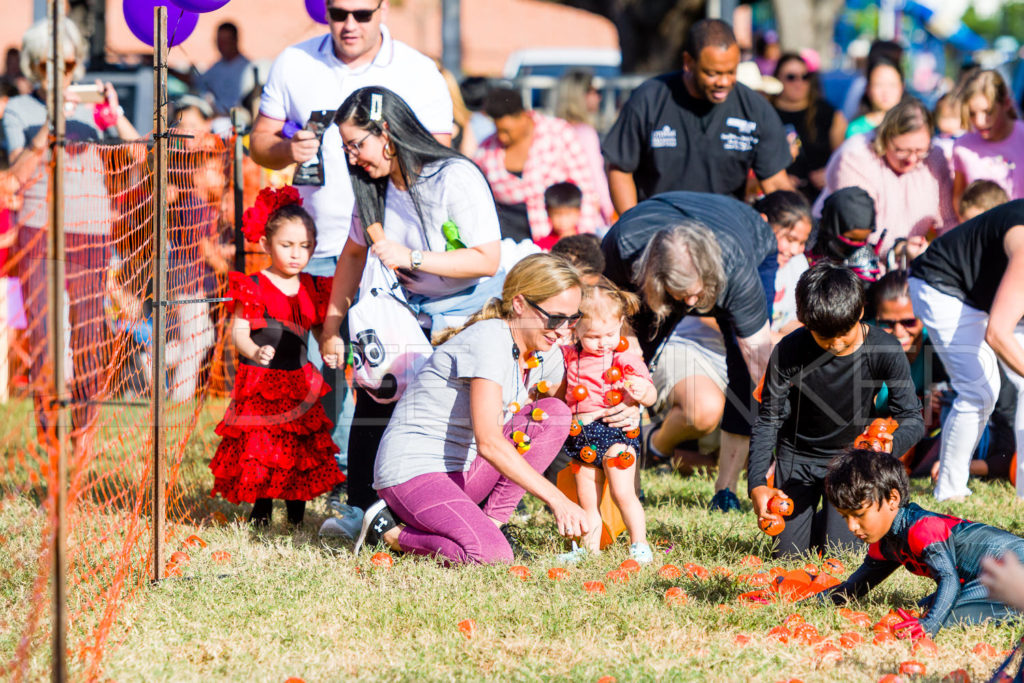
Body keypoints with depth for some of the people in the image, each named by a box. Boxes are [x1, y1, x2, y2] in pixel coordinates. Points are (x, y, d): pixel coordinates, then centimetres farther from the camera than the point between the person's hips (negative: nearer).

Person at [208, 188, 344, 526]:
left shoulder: (313, 289, 8)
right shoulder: (254, 288, -7)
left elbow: (319, 330, 17)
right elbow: (239, 331, -12)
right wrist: (254, 351, -30)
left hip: (298, 382, 4)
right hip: (259, 380, -4)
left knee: (301, 446, 5)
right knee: (259, 445, -5)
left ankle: (297, 509, 15)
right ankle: (261, 507, 7)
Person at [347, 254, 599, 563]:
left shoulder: (546, 354, 5)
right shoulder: (489, 340, -22)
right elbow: (489, 442, -30)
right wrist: (557, 500, -33)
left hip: (463, 470, 8)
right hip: (411, 471, -8)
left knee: (553, 413, -5)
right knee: (491, 555, -29)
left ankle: (492, 521, -2)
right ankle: (389, 532, -4)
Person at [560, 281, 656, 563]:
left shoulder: (626, 360, -4)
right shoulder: (570, 357, 8)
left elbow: (651, 397, -5)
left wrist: (643, 391, -27)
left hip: (615, 432, -5)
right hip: (581, 437, 5)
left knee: (622, 492, -10)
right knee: (587, 499, 9)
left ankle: (639, 544, 0)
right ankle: (590, 547, 17)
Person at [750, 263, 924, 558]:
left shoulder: (885, 351, -23)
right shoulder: (789, 352, -23)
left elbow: (913, 419, -18)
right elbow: (768, 421, -14)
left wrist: (892, 443, -42)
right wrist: (757, 484, -26)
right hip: (798, 455, 1)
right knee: (788, 552, -4)